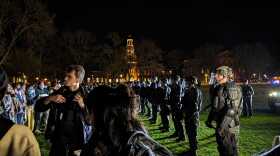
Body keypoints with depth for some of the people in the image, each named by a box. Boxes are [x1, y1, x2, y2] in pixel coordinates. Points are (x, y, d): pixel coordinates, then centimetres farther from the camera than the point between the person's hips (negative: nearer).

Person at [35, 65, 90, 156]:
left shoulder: (84, 96, -6)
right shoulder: (60, 92, 1)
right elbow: (38, 108, 1)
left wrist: (82, 105, -25)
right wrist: (50, 98, -17)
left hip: (76, 142, -2)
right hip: (58, 140, 2)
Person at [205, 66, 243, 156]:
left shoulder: (233, 88, -15)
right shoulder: (219, 88, 12)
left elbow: (232, 109, -23)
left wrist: (223, 125, -26)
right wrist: (210, 119, 16)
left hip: (229, 126, -9)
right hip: (220, 124, 9)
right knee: (222, 149, 18)